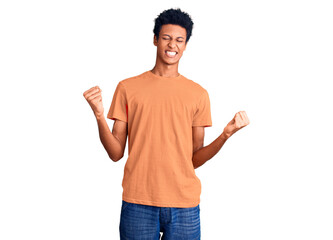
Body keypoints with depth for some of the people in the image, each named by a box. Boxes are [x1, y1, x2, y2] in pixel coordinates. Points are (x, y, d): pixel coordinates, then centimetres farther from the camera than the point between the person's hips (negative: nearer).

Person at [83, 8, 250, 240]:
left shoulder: (198, 94, 7)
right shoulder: (128, 88, 6)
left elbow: (195, 159, 6)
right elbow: (116, 153, 2)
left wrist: (226, 134, -8)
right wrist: (99, 115, -11)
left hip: (184, 205, 1)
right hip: (138, 203, 0)